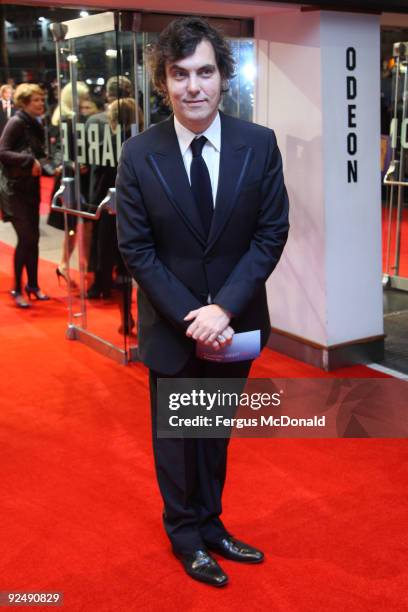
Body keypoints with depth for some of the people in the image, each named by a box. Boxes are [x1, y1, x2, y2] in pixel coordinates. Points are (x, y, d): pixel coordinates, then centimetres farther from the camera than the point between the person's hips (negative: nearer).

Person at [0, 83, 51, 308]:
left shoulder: (36, 125, 12)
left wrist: (43, 164, -1)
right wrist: (29, 161, -21)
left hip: (31, 188, 7)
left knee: (33, 237, 10)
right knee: (25, 238, -9)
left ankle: (33, 285, 22)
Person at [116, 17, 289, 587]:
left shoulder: (260, 144, -9)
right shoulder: (138, 155, -12)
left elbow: (272, 233, -8)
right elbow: (136, 249, -10)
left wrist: (224, 307, -18)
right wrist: (191, 317, -17)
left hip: (235, 321, 2)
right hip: (171, 322, -1)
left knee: (217, 429, 19)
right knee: (175, 434, 16)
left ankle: (209, 522, 40)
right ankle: (186, 534, 37)